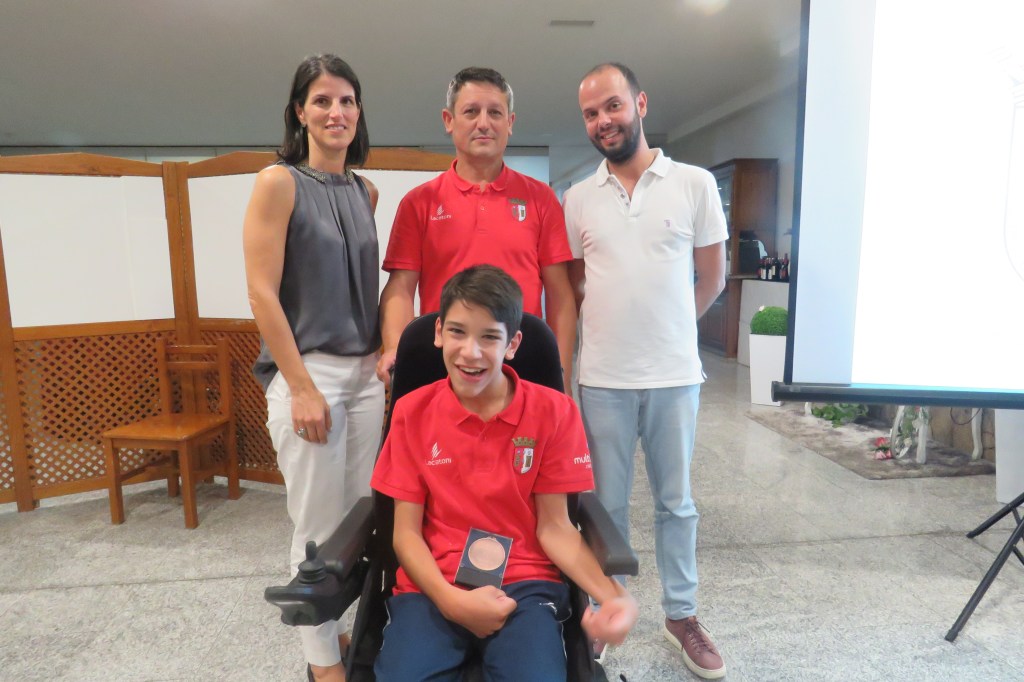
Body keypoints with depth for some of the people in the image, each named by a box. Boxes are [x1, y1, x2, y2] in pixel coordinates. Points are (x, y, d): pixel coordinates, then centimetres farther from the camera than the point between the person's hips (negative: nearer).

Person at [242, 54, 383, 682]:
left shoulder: (365, 191, 12)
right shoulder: (278, 183, -5)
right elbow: (262, 292, -11)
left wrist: (388, 354, 8)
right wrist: (301, 387, -14)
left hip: (367, 371, 6)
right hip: (307, 371, -5)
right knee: (319, 525, 5)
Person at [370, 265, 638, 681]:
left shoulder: (553, 412, -4)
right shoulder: (412, 412, -1)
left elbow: (554, 526, -2)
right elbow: (406, 531, 0)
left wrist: (612, 594, -18)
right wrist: (451, 599, -16)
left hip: (524, 583, 0)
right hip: (432, 585, 1)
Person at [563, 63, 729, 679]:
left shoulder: (695, 184, -1)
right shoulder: (578, 199, 4)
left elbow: (712, 279, 5)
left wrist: (664, 329, 8)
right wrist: (613, 327, 4)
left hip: (674, 375, -1)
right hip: (602, 378, 1)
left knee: (675, 501, 14)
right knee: (607, 503, 13)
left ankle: (682, 614, 33)